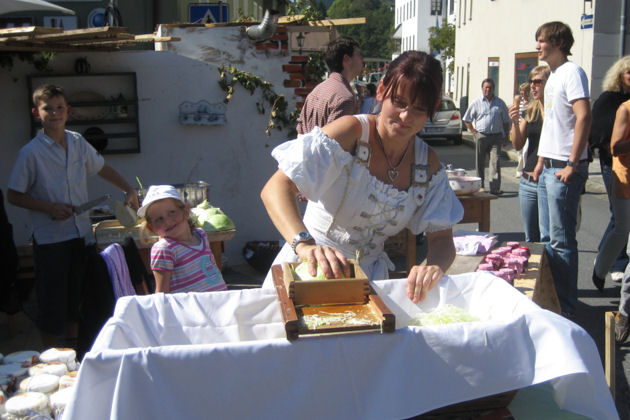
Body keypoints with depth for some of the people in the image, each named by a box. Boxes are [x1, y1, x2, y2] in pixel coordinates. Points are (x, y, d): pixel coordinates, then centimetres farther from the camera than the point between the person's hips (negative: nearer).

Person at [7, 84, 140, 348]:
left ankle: (74, 345, 31)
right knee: (52, 299, 2)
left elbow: (102, 169, 20)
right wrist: (50, 208, -17)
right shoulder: (31, 152, -10)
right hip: (50, 238, -5)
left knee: (77, 294, 15)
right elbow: (14, 196, -6)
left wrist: (129, 190, 10)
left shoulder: (78, 143, 4)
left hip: (81, 233, 5)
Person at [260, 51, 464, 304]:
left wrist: (435, 266, -25)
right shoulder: (352, 133, -15)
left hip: (368, 278, 4)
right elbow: (276, 188, -24)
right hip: (311, 268, -4)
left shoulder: (428, 164, 1)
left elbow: (442, 238, -1)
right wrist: (305, 244, -42)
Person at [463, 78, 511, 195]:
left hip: (496, 137, 0)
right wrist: (474, 132, 2)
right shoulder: (476, 103, 7)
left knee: (495, 161, -10)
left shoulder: (500, 103, 11)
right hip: (481, 136, 0)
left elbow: (506, 122, 16)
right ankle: (480, 186, 18)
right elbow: (467, 120, 11)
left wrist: (505, 136, 9)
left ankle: (495, 188, -12)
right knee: (480, 163, 6)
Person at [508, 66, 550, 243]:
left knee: (547, 239, -8)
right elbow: (518, 145, 11)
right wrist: (515, 122, -3)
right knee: (530, 239, 13)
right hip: (528, 183, 6)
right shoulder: (530, 111, 12)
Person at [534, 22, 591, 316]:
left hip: (565, 170, -10)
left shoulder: (571, 72, -11)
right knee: (548, 236, 15)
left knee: (562, 239, -6)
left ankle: (566, 306, 3)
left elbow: (584, 116, -21)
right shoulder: (553, 76, 18)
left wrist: (572, 165, -23)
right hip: (549, 168, 10)